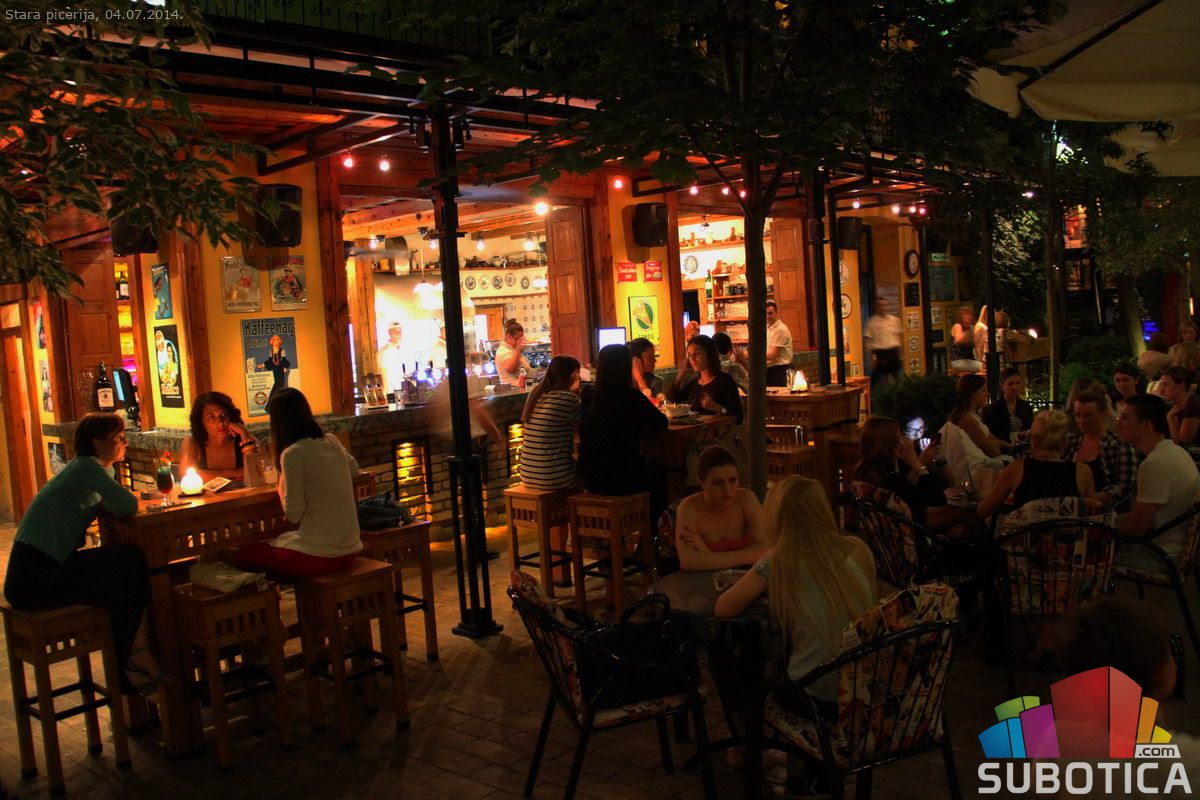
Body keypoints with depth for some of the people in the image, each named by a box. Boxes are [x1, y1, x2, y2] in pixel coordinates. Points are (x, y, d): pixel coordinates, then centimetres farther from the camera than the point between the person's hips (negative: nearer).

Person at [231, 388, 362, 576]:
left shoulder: (293, 453, -14)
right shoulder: (332, 441, 5)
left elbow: (294, 514, -12)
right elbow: (353, 469, 26)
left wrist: (281, 487, 4)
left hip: (321, 554, -7)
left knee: (242, 555, 12)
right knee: (269, 545, 29)